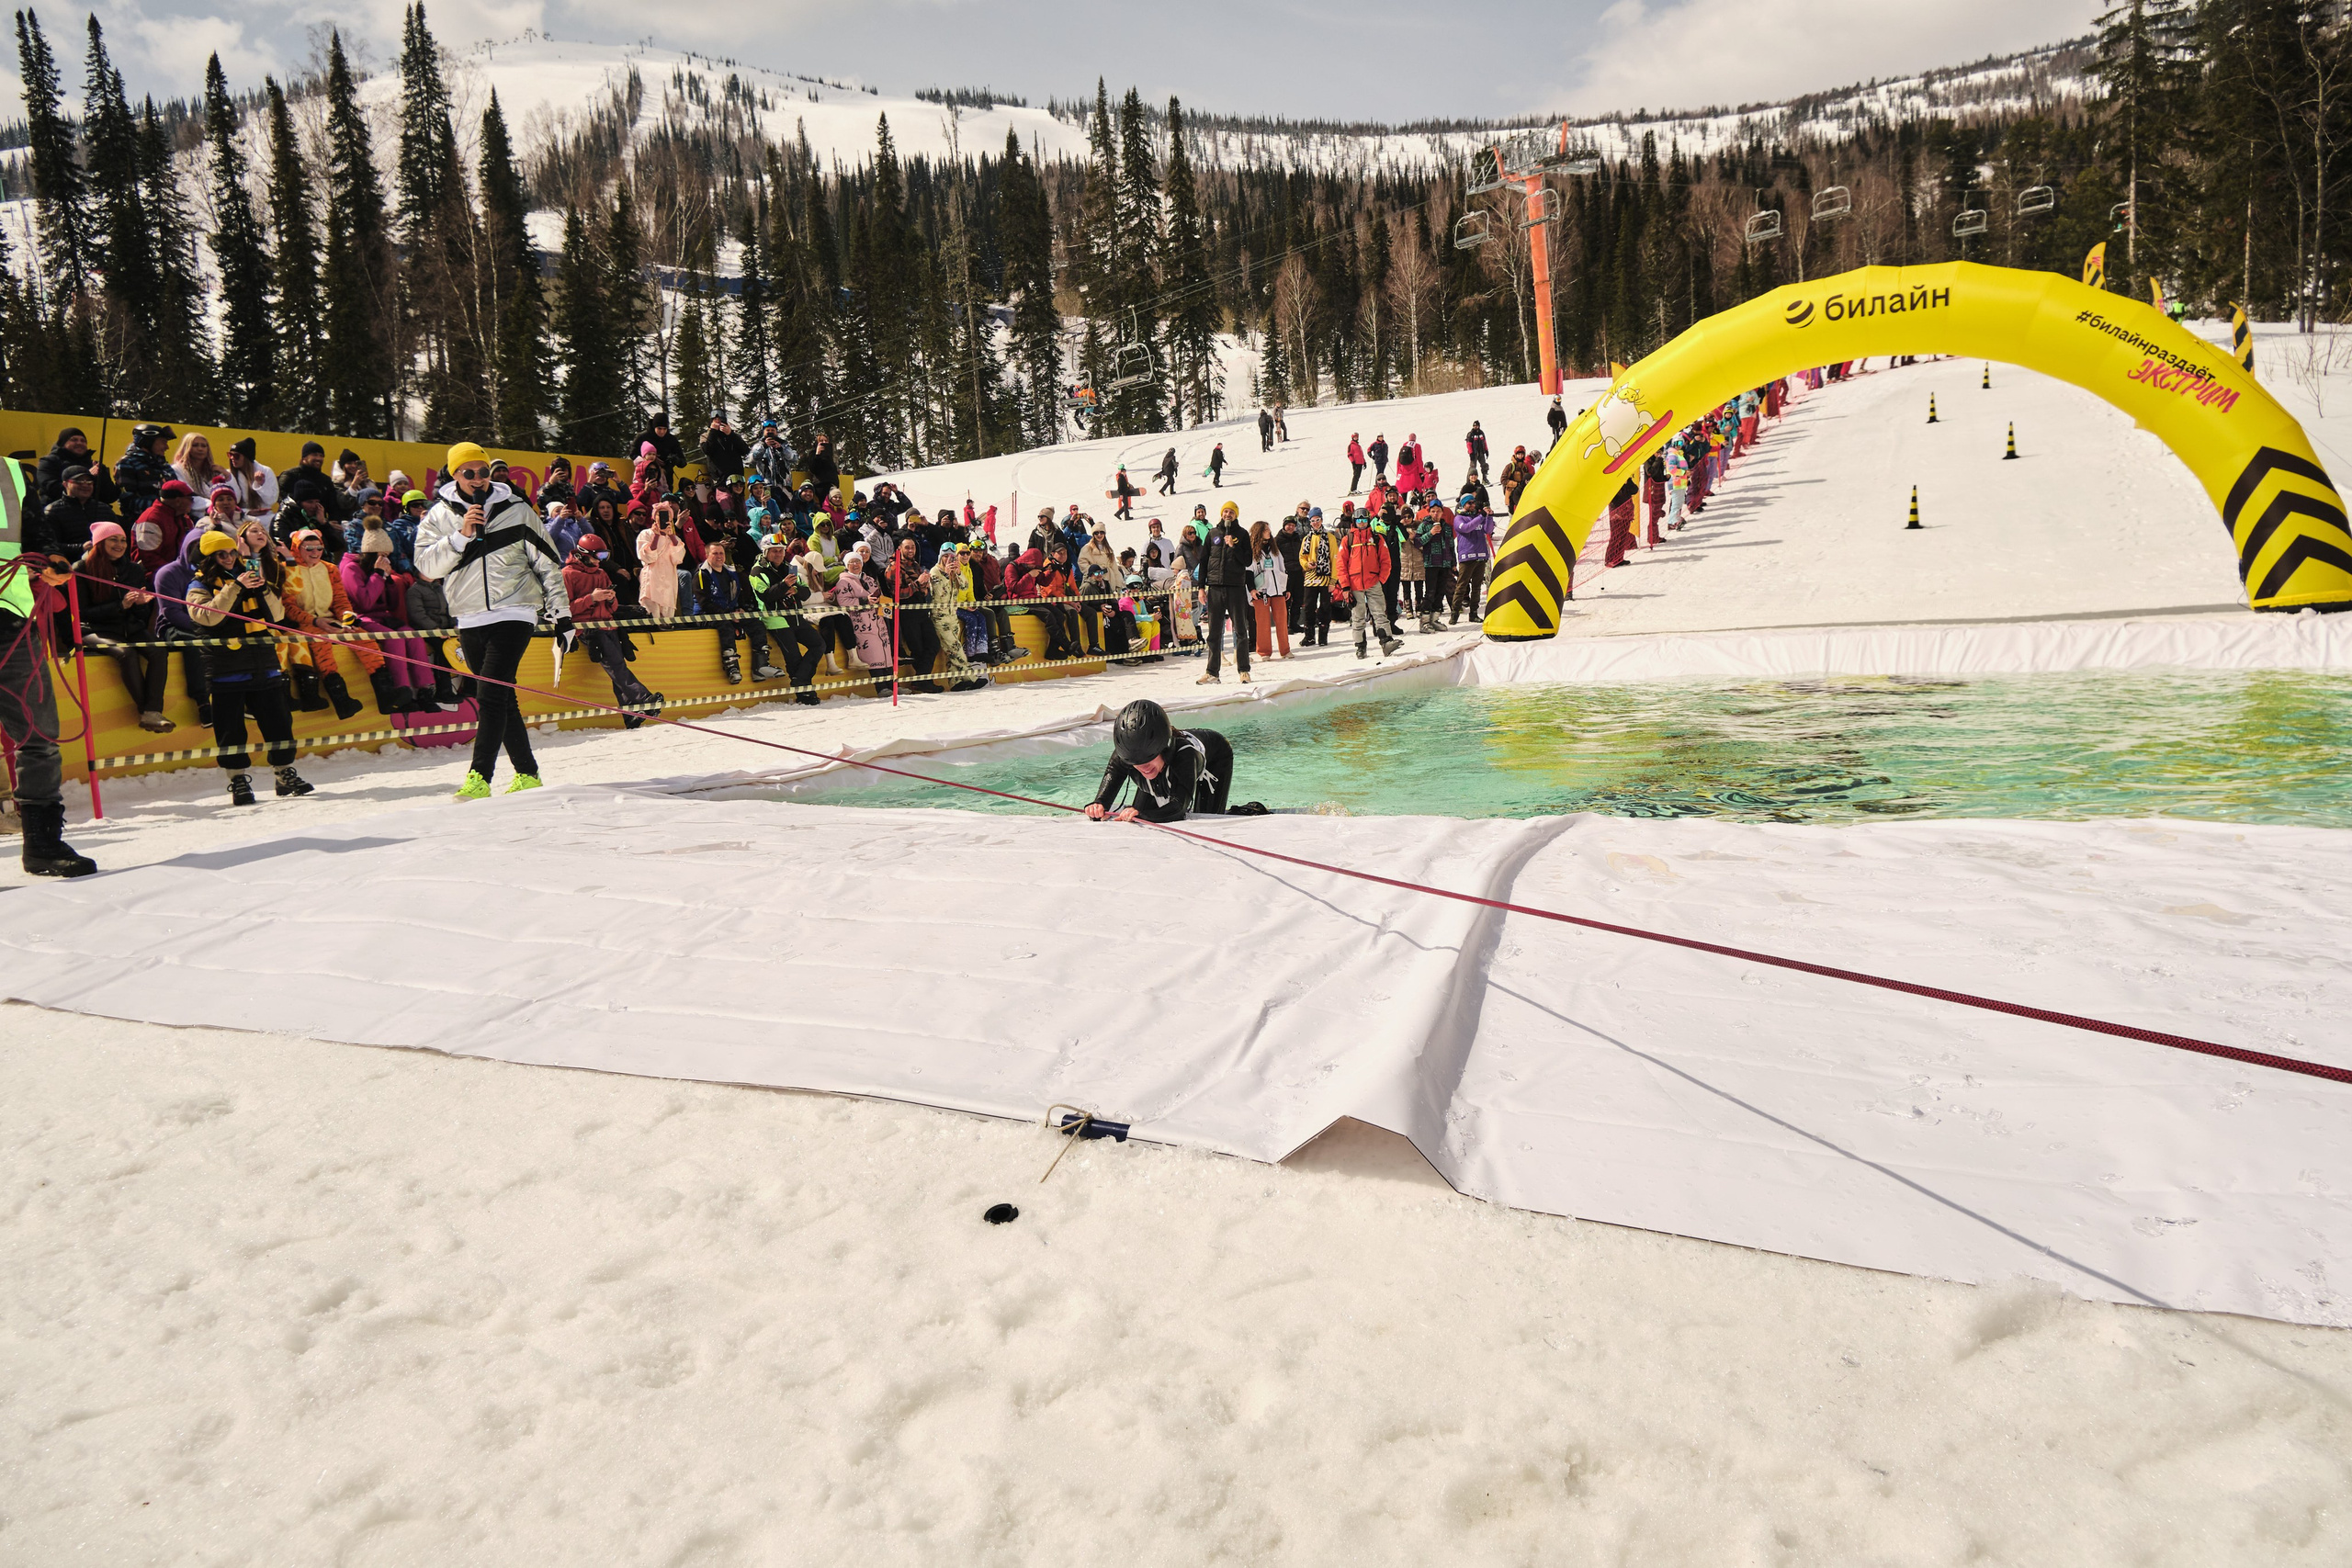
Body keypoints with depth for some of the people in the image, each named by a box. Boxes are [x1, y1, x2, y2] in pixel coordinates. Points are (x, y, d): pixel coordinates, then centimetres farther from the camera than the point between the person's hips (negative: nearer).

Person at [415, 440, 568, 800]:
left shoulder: (516, 510, 3)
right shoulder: (440, 516, 8)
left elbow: (547, 562, 8)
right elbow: (426, 565, -4)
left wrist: (560, 611, 5)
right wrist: (461, 535, -15)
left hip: (514, 614, -4)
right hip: (470, 620, 4)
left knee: (491, 693, -16)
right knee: (503, 700, 9)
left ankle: (479, 778, -19)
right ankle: (527, 774, 17)